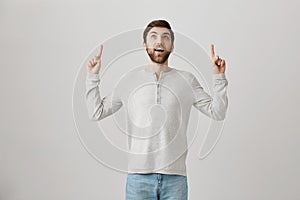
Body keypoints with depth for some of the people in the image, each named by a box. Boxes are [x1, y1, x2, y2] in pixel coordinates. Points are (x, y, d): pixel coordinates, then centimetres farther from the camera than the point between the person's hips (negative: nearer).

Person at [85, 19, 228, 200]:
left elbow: (217, 112, 3)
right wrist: (93, 76, 2)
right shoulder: (129, 80, 6)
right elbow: (96, 113, 7)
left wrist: (219, 77, -5)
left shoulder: (187, 80, 6)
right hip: (139, 175, 0)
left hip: (175, 177, 0)